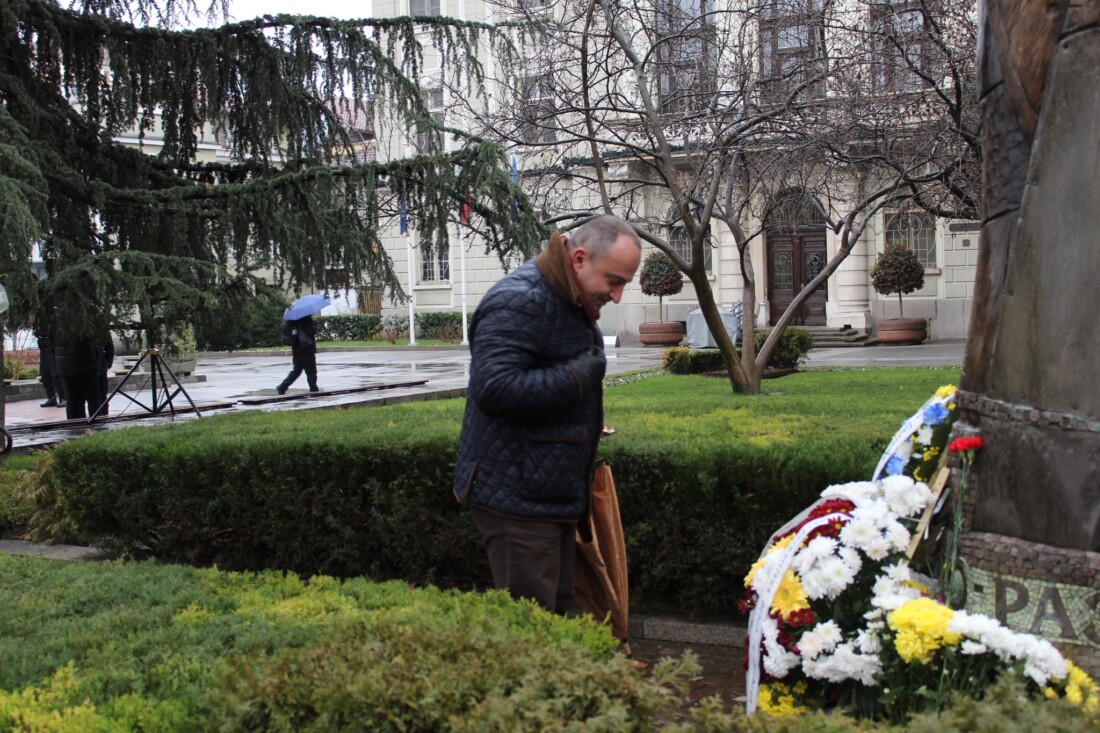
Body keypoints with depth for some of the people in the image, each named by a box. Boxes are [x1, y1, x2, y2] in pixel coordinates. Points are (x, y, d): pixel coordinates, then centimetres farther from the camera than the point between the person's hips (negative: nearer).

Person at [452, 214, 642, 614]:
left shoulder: (570, 303, 14)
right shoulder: (517, 303, -20)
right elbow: (493, 388, -32)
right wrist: (581, 374, -25)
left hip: (555, 492, 10)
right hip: (518, 500, -10)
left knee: (556, 609, 18)